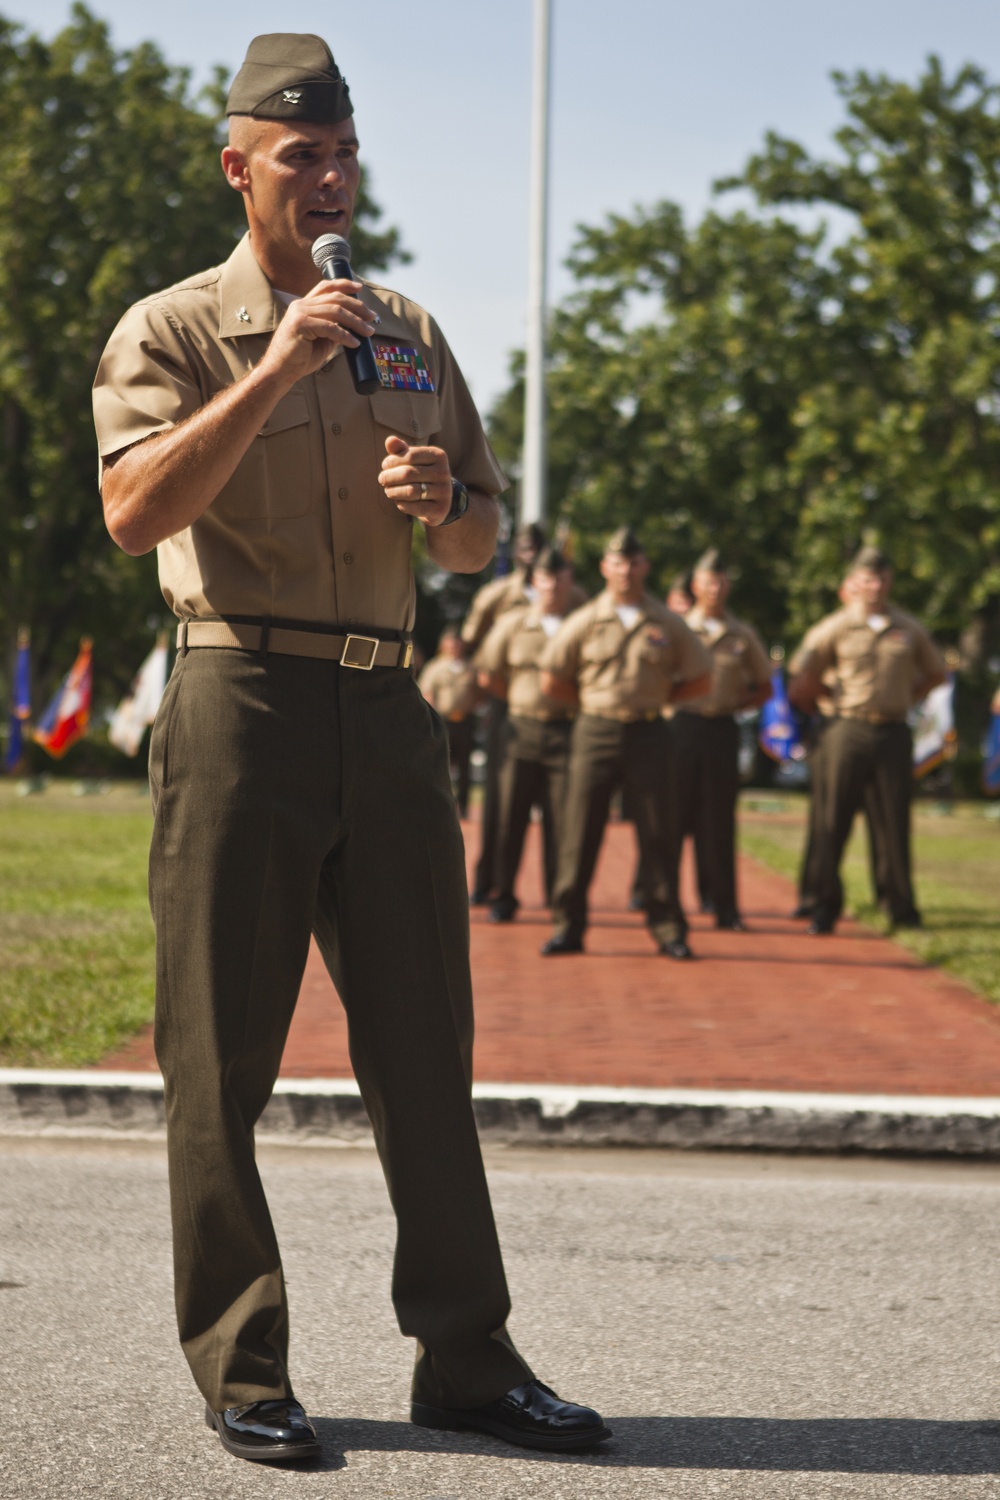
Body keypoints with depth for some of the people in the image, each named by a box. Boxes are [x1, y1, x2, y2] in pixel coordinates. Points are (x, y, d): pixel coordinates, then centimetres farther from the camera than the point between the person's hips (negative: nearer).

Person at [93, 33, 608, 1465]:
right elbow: (136, 510, -15)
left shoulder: (411, 336, 18)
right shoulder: (172, 329, 2)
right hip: (243, 704, -4)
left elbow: (482, 544, 21)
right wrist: (276, 369, -19)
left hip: (387, 708, 5)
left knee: (427, 1047, 6)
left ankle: (466, 1357, 13)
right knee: (224, 1055, -1)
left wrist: (440, 500, -2)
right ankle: (241, 1372, 8)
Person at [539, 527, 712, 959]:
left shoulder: (667, 624, 5)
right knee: (580, 833, 0)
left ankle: (668, 929, 8)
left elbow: (700, 678, 12)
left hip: (648, 733, 0)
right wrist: (594, 701, 6)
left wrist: (657, 696, 6)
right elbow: (552, 680, 8)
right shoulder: (584, 622, 3)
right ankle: (568, 927, 7)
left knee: (659, 836, 1)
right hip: (595, 733, 0)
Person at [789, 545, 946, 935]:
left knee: (896, 823, 3)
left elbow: (936, 673, 23)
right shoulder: (835, 628, 0)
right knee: (833, 821, -1)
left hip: (894, 733, 2)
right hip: (850, 731, -2)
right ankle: (826, 906, 7)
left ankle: (903, 909, 9)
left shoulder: (909, 629, 9)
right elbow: (801, 677, 4)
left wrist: (906, 698, 14)